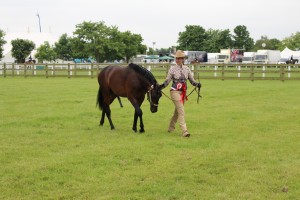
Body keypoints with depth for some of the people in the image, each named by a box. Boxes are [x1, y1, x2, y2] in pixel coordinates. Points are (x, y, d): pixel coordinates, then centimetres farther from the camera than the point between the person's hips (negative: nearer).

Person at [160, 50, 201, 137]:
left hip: (183, 92, 5)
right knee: (181, 111, -15)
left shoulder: (186, 69, 4)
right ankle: (184, 131, -17)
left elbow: (192, 81, 6)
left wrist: (197, 84, -13)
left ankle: (171, 128, 36)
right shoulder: (172, 69, -5)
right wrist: (162, 86, -22)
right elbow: (167, 81, -4)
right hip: (175, 91, -5)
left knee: (177, 111, 18)